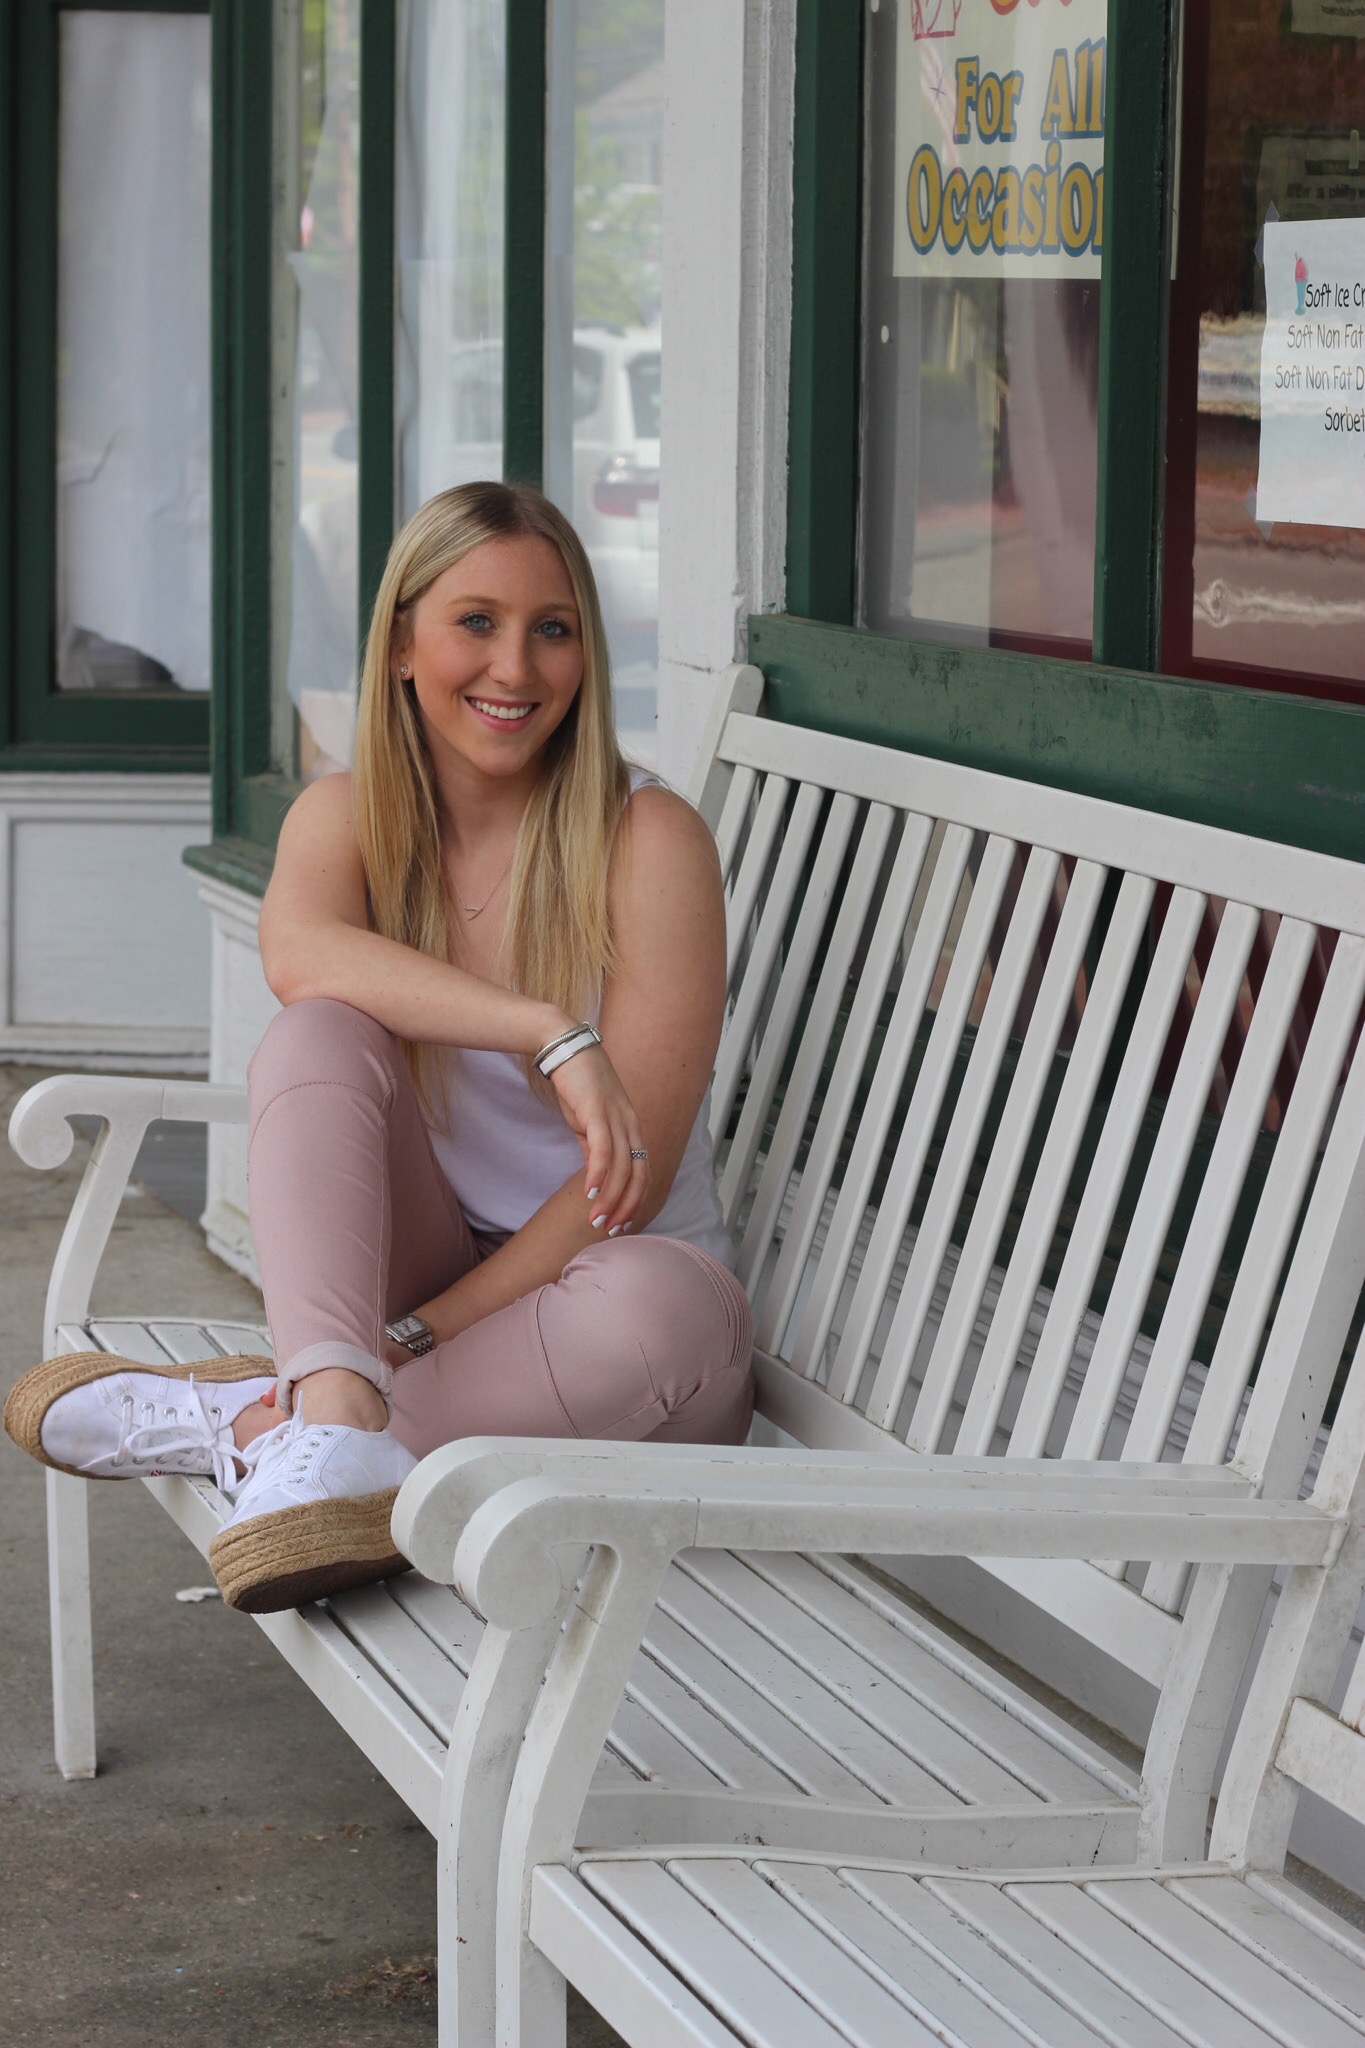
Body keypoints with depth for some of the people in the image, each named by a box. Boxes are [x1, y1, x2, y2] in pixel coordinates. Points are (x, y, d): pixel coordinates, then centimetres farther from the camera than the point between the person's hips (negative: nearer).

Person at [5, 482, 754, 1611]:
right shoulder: (351, 814, 1)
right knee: (321, 1033, -24)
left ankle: (242, 1420, -27)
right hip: (415, 1270, 3)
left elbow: (629, 1176, -15)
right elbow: (296, 948, -26)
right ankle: (338, 1424, -43)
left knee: (662, 1306, -38)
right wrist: (548, 1033, -37)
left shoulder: (649, 840, -11)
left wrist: (422, 1333, -22)